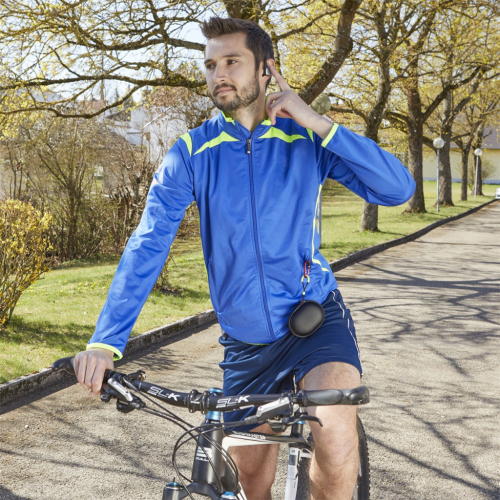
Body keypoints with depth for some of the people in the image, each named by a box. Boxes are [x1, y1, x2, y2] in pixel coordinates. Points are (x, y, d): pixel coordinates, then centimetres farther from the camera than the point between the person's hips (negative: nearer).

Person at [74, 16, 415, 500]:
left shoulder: (307, 139, -6)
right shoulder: (191, 154, -5)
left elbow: (399, 188, -16)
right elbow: (147, 245, -14)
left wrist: (322, 126, -24)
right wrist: (106, 342, -26)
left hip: (315, 317, -2)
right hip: (245, 339, 2)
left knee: (336, 445, -27)